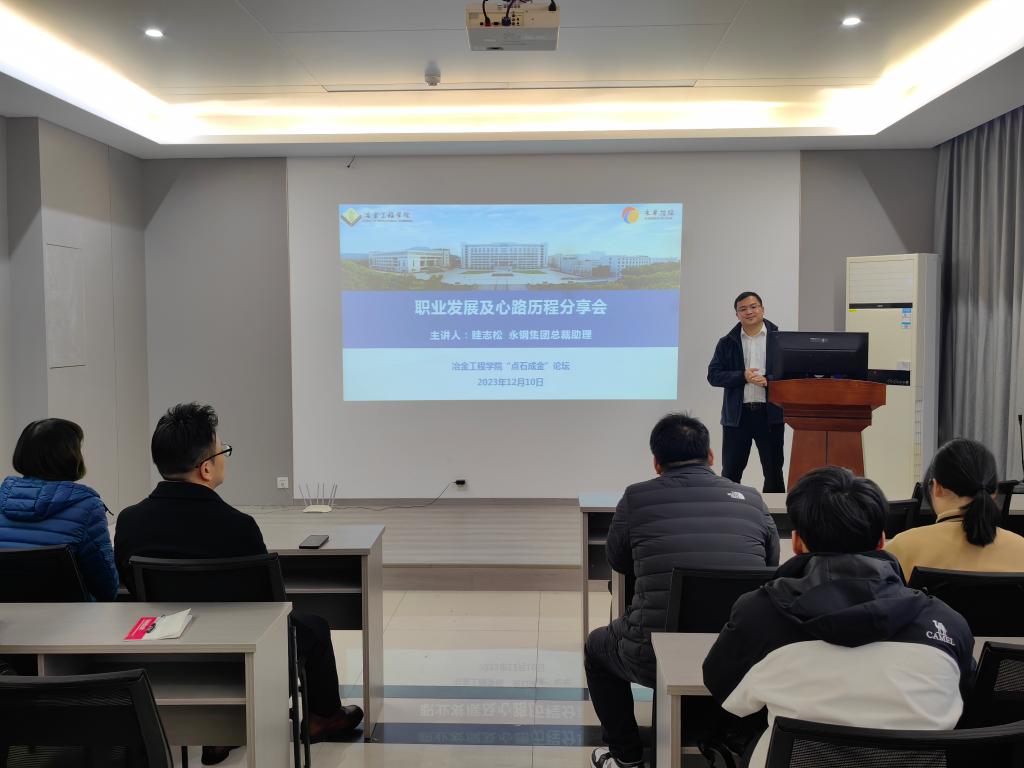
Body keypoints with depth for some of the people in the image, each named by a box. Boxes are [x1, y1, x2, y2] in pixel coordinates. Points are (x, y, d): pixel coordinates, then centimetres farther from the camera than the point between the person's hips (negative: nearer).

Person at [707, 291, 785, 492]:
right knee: (730, 472, 5)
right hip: (737, 414, 1)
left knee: (774, 471, 8)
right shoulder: (727, 342, 7)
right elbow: (713, 375, 0)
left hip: (770, 413, -1)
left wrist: (768, 381, -18)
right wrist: (743, 376, -13)